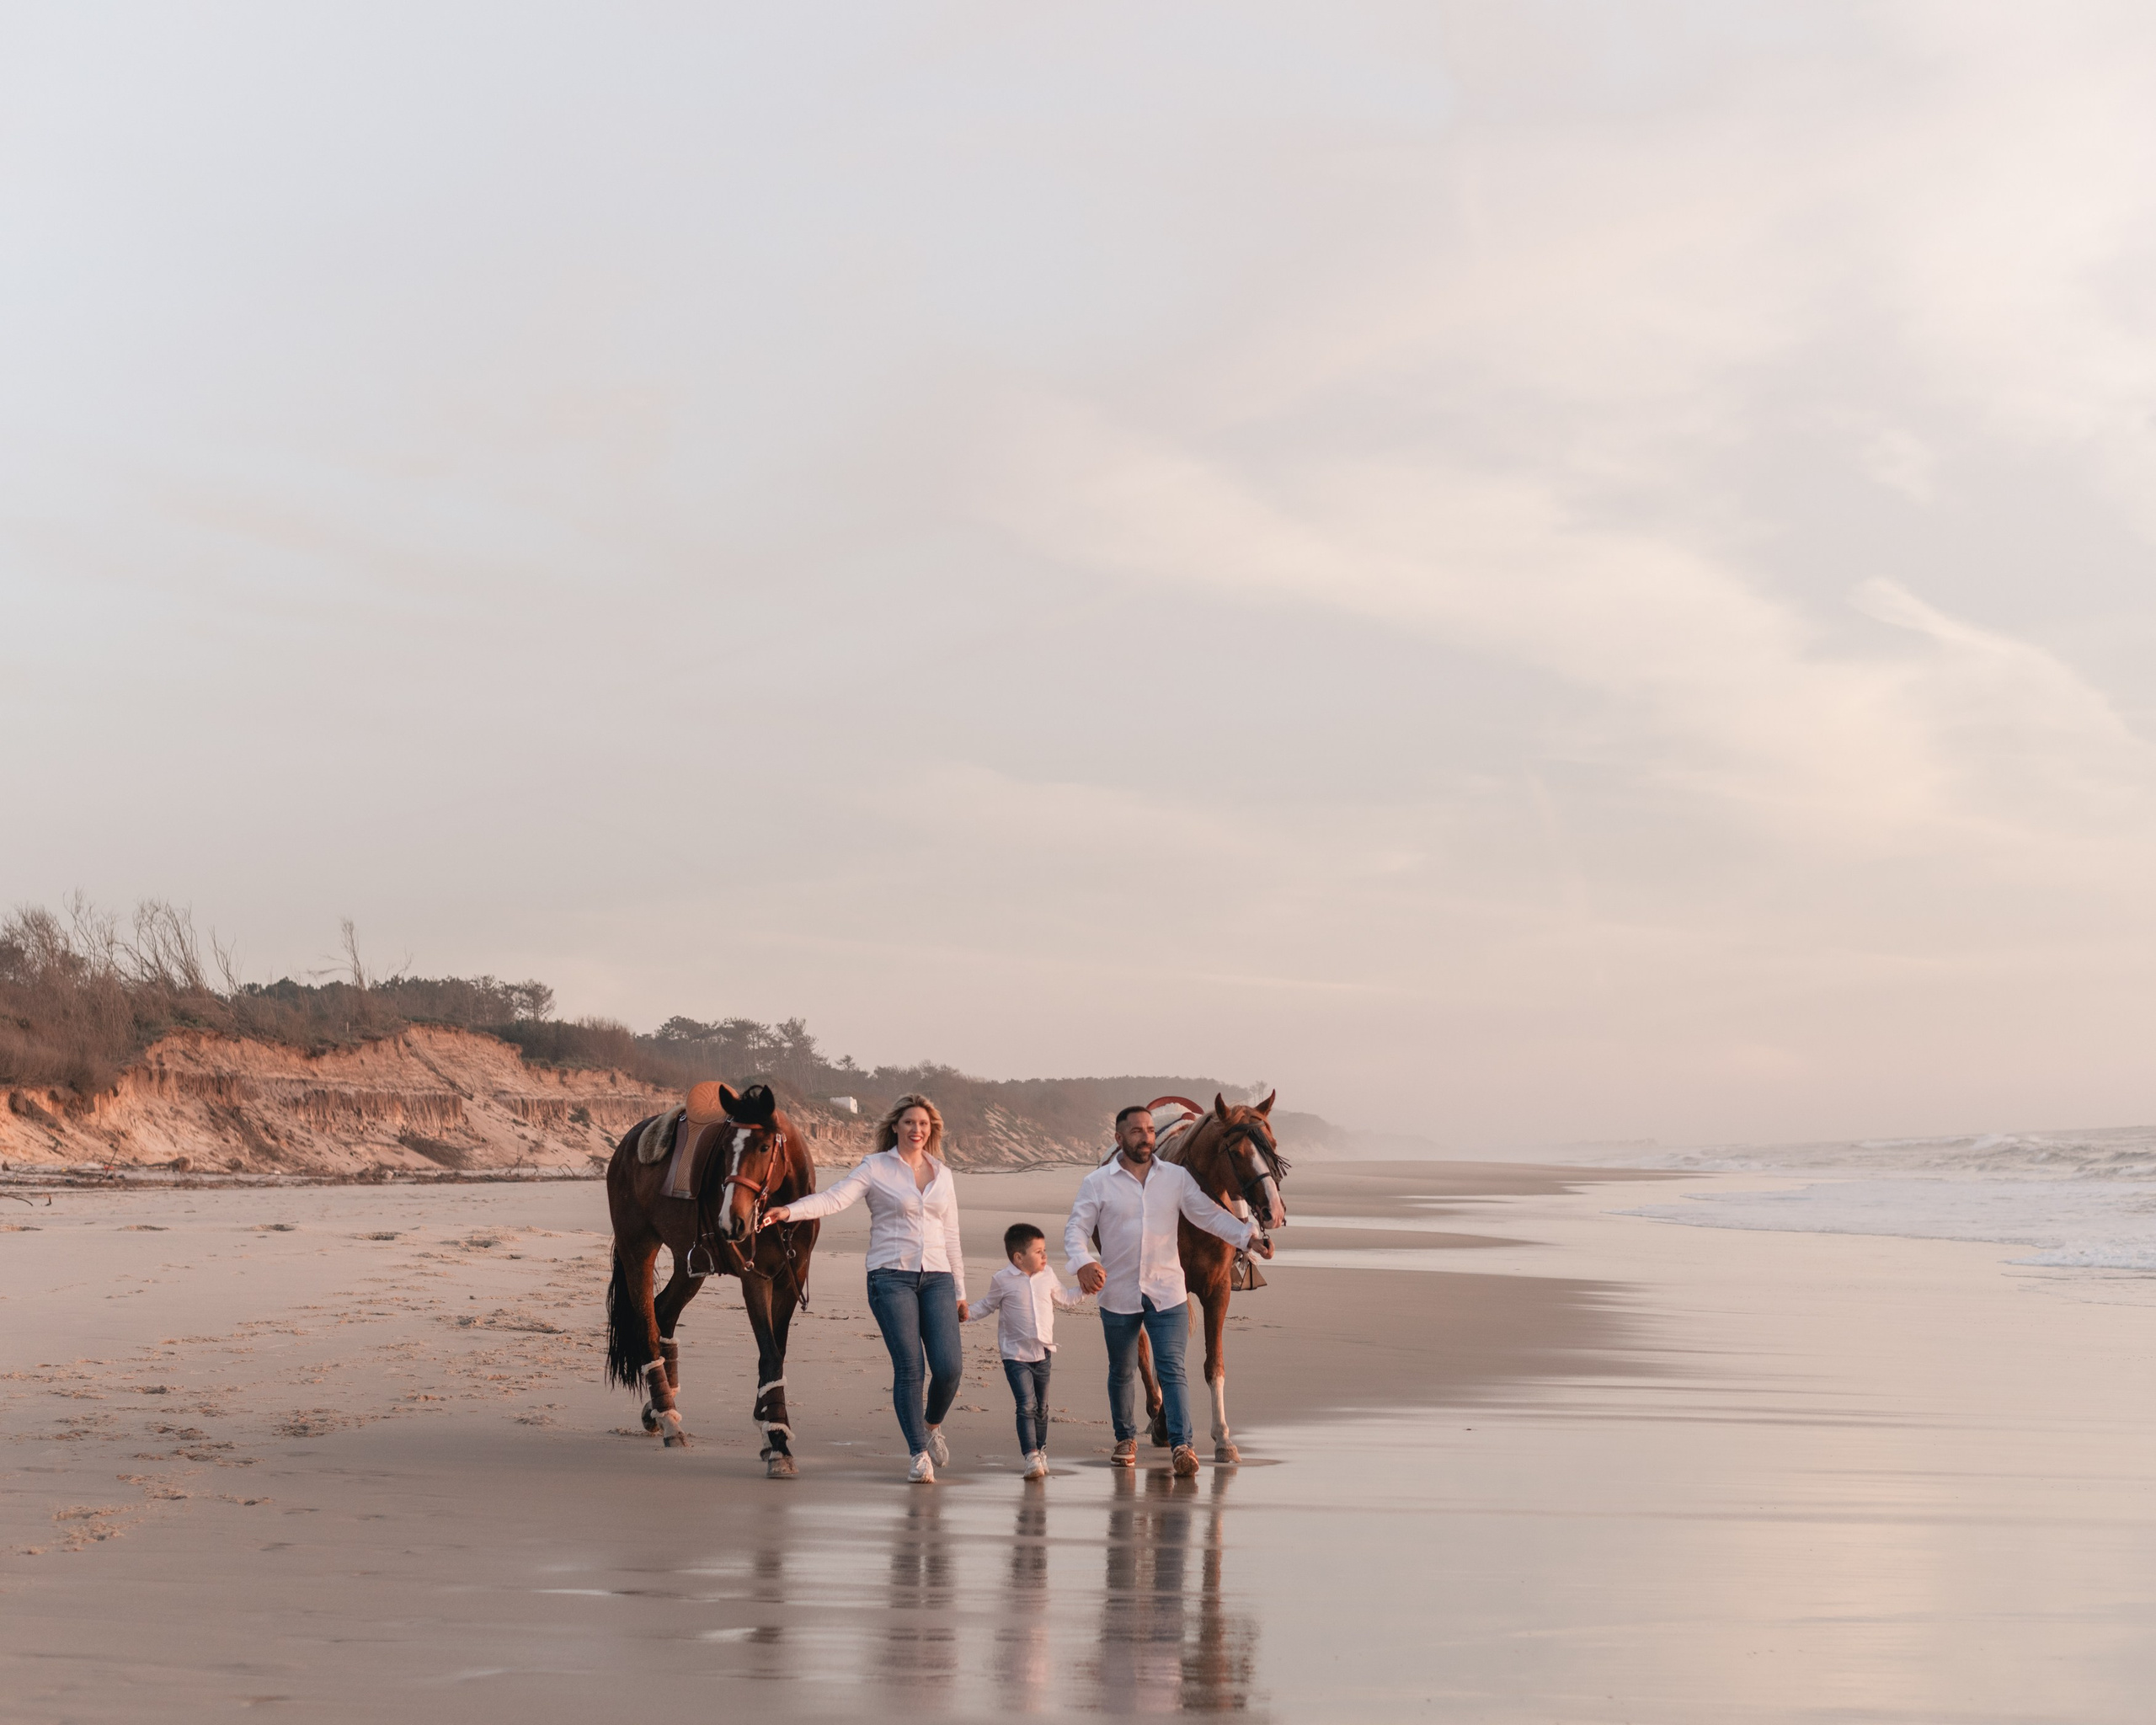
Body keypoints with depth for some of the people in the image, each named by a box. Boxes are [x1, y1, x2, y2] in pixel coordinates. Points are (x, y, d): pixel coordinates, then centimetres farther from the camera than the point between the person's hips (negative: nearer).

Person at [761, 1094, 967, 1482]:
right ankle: (919, 1454, 3)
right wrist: (790, 1211, -30)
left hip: (937, 1277, 3)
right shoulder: (876, 1167, 2)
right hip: (891, 1276, -3)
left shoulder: (942, 1174, 14)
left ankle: (932, 1425, 23)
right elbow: (835, 1198, -13)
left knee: (949, 1367, -7)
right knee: (909, 1367, -9)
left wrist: (960, 1292, 17)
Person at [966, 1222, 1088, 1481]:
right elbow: (987, 1307, 8)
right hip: (1016, 1355, -5)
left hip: (1042, 1354, 5)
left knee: (1041, 1408, 14)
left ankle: (1041, 1452, 28)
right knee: (1026, 1406, -15)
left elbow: (1066, 1300, 22)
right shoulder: (1003, 1280, -6)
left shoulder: (1047, 1276, 6)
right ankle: (1030, 1455, -15)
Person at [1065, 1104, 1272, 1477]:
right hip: (1118, 1294, 0)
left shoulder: (1176, 1178, 3)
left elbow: (1209, 1215, 2)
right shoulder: (1097, 1183, -2)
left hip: (1167, 1292, 0)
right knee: (1121, 1372, 14)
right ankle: (1126, 1438, 31)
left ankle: (1181, 1444, -15)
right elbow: (1076, 1229, -6)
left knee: (1172, 1369, -10)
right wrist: (1083, 1263, -27)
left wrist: (1249, 1237, -12)